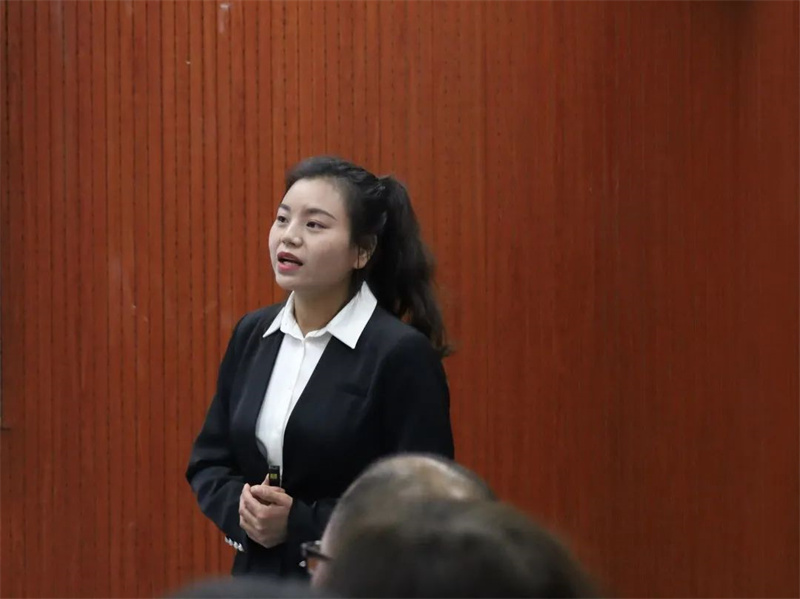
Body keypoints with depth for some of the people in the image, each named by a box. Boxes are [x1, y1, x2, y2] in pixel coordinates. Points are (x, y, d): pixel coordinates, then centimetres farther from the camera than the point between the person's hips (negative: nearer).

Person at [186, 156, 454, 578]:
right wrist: (241, 507, -8)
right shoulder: (251, 336, 7)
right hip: (258, 578, 5)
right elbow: (208, 463, 12)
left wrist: (299, 525, -18)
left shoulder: (402, 353, -12)